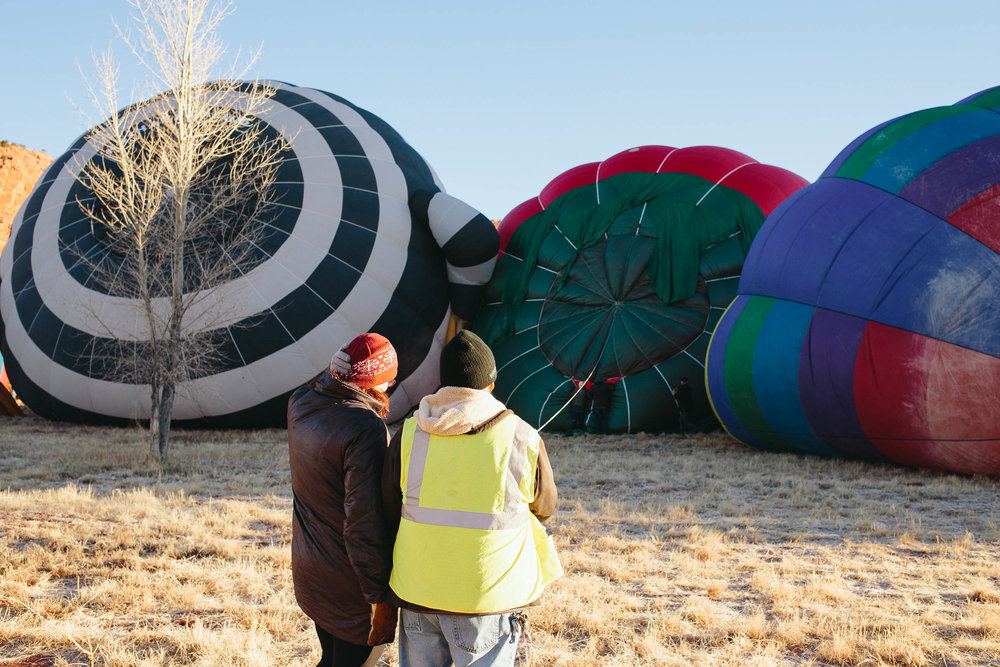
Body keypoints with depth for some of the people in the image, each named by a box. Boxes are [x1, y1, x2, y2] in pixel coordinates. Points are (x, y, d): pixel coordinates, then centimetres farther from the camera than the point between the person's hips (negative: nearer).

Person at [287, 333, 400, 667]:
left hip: (308, 572, 8)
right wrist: (380, 598, -19)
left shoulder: (301, 403, -3)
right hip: (348, 587, -8)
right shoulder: (366, 430, -26)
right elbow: (364, 524, -26)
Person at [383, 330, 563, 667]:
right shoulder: (523, 439, -11)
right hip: (490, 597, -2)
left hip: (417, 592, 2)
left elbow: (389, 510, 4)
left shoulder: (408, 435, -6)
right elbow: (544, 508, 5)